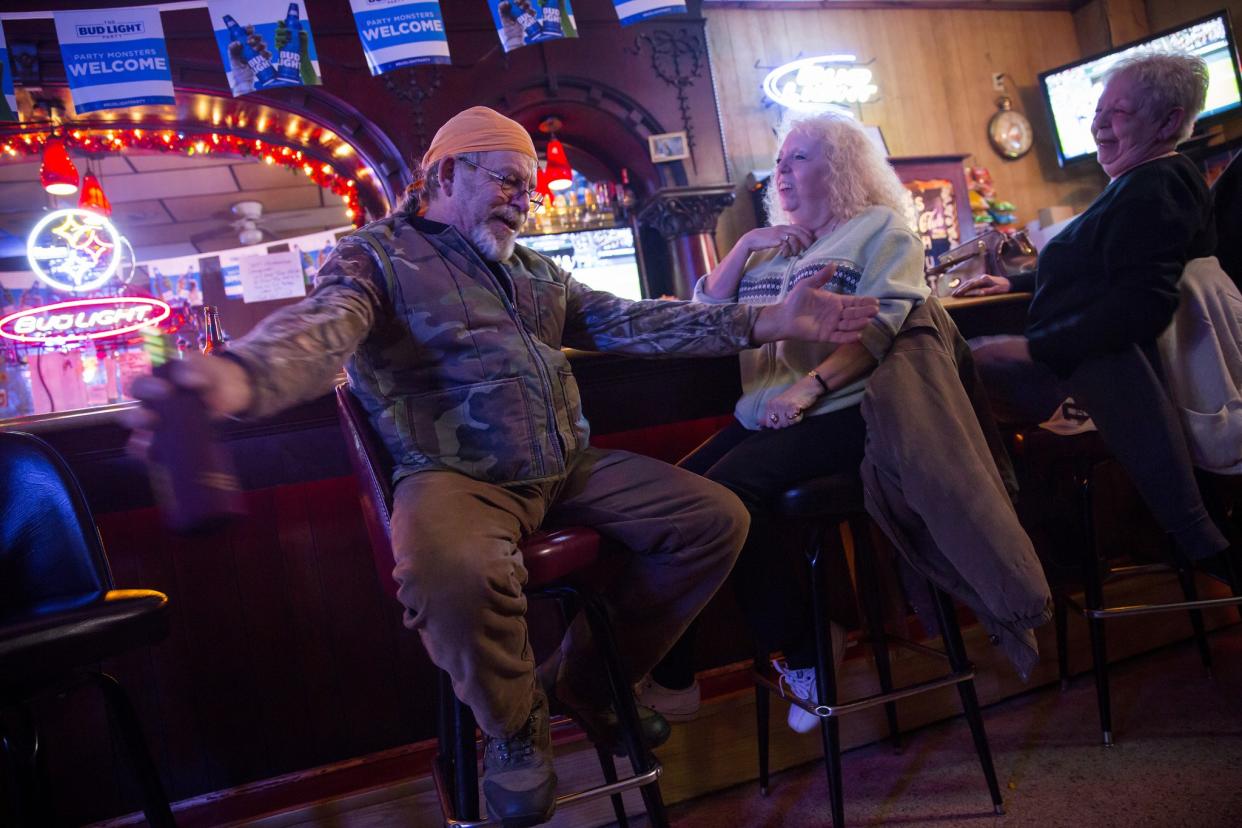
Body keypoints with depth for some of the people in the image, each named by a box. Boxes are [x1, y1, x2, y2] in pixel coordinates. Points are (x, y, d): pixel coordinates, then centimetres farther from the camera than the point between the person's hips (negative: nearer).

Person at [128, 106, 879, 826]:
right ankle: (516, 727, -4)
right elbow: (320, 330, -20)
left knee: (718, 520, -4)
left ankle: (587, 678, 14)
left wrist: (767, 322, 6)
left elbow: (628, 322, 16)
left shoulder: (535, 269, 23)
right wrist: (238, 378, -47)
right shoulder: (378, 256, 1)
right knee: (454, 574, -40)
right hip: (457, 476, -6)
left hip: (571, 469, 7)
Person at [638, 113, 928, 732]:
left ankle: (803, 649, -12)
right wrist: (746, 245, 8)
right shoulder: (774, 245, 28)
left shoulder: (882, 229, 8)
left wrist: (809, 386, -22)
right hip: (761, 419, 7)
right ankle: (668, 680, -10)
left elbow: (882, 324, -9)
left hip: (837, 414, -6)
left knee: (725, 490, -30)